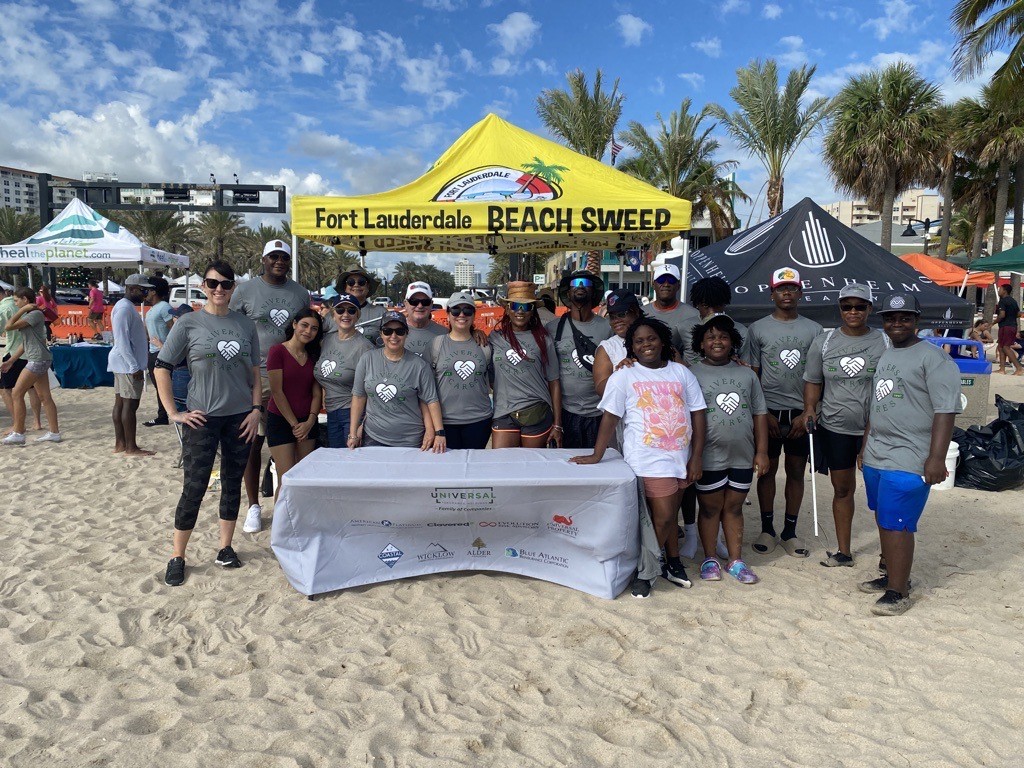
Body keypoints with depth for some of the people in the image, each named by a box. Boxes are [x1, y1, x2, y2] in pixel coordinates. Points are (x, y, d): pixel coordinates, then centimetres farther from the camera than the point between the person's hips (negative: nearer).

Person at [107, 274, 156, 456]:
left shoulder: (128, 307, 16)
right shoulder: (125, 308, -16)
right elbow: (122, 340, -22)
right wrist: (134, 366, -23)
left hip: (124, 364, 10)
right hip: (128, 365, -10)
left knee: (121, 403, 11)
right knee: (130, 404, -7)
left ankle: (120, 443, 17)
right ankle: (131, 447, -3)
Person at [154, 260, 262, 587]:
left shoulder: (245, 324, 6)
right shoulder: (188, 323, -4)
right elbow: (161, 368, -1)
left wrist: (256, 408, 1)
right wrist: (173, 413, -5)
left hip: (240, 417, 3)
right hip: (202, 418, -3)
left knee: (233, 484, 11)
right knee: (194, 488, 0)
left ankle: (225, 548, 26)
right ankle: (177, 557, 15)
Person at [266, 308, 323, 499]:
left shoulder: (313, 355, 11)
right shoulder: (278, 351, -7)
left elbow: (317, 392, 6)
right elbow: (277, 392, -11)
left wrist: (310, 422, -8)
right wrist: (295, 424, -10)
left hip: (308, 423, 5)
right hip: (281, 421, -5)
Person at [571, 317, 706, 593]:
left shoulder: (681, 373, 8)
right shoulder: (624, 376, -2)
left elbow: (697, 415, 6)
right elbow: (610, 417, -6)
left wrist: (696, 458, 0)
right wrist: (597, 455, -12)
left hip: (680, 456, 4)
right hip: (649, 459, -4)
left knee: (670, 513, 16)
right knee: (663, 516, -8)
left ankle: (673, 562, 35)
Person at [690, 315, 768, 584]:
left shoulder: (746, 374, 8)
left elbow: (760, 414, 10)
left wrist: (762, 451, 5)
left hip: (742, 457, 3)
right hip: (709, 458, -3)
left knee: (734, 507, 13)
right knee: (710, 508, 9)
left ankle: (735, 560, 24)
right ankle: (710, 559, 23)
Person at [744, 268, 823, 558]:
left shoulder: (813, 330, 6)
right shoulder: (758, 328, 2)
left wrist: (807, 414, -4)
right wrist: (764, 413, -6)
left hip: (801, 413, 1)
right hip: (769, 411, -1)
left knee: (796, 471, 8)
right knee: (768, 469, 6)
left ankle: (790, 531, 18)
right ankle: (767, 529, 17)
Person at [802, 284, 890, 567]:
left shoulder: (884, 342, -2)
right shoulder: (823, 342, 4)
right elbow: (813, 381, 8)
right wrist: (809, 409, -7)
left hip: (874, 428, -2)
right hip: (834, 427, 2)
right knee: (842, 489, 13)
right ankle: (843, 552, 25)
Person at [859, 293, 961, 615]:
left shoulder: (933, 358, -9)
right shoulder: (883, 357, 17)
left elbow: (946, 410, -15)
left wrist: (936, 457, -21)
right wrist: (865, 446, 24)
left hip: (907, 459, -8)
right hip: (876, 456, 8)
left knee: (896, 525, -7)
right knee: (883, 521, 15)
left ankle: (898, 592, 3)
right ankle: (892, 576, 28)